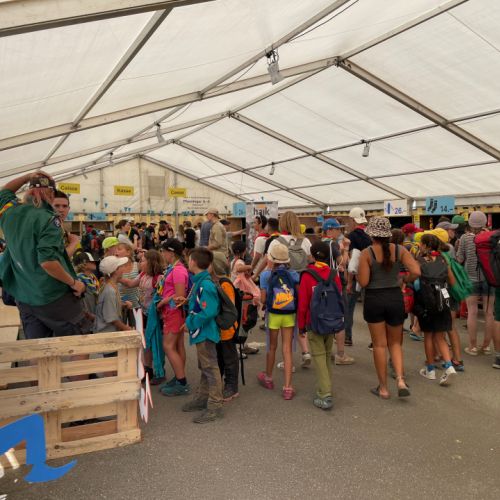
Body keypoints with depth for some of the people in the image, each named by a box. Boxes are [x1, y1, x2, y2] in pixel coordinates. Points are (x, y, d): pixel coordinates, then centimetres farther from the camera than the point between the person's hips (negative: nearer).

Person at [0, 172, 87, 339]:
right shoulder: (47, 219, -19)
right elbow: (47, 261, -28)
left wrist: (27, 177, 14)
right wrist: (74, 283, -17)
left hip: (24, 299, 7)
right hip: (54, 298, -7)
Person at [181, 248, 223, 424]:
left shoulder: (205, 285, -23)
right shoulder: (199, 281, 7)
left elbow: (208, 312, -27)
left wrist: (190, 322, -18)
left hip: (205, 332, -10)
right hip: (200, 332, 10)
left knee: (210, 368, -1)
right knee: (204, 367, 21)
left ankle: (215, 406, 8)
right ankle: (202, 399, 35)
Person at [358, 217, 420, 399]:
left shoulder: (366, 253, -11)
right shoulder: (399, 250, -3)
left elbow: (363, 282, -14)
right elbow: (416, 272, -13)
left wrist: (358, 273, 6)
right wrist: (404, 280, 6)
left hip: (374, 300, -2)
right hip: (395, 298, 2)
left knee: (379, 344, 9)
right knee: (395, 343, 19)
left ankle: (383, 387, 18)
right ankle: (400, 379, 1)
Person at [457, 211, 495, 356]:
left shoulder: (465, 238, -6)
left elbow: (459, 259, -2)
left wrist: (458, 245, 13)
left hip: (471, 278, -1)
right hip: (488, 278, 1)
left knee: (472, 312, 4)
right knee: (489, 313, 9)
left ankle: (472, 346, 8)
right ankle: (486, 345, 17)